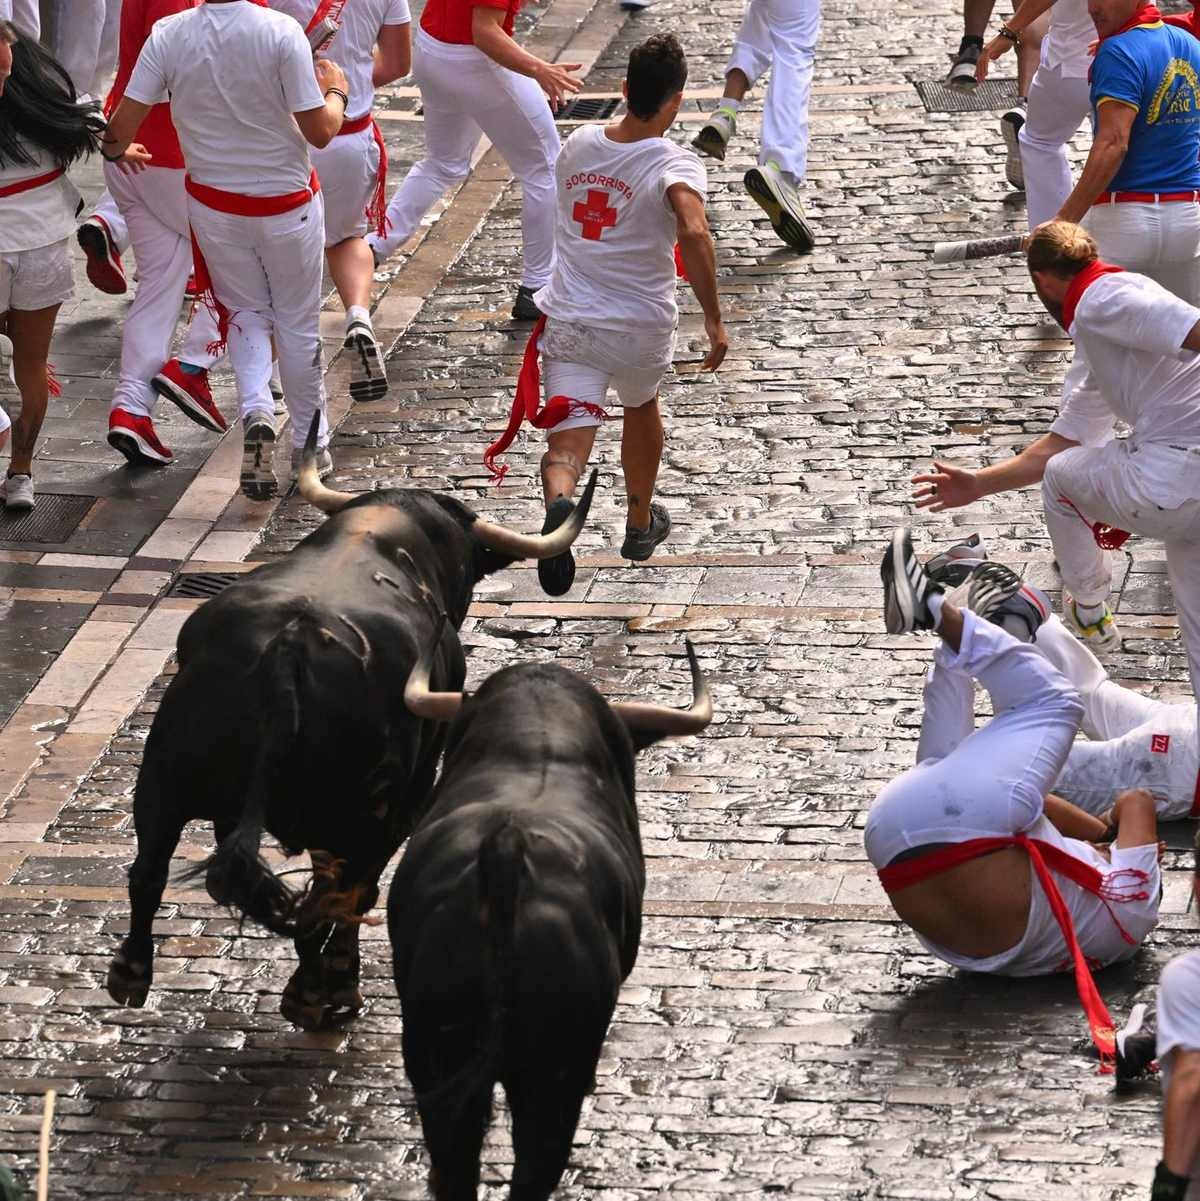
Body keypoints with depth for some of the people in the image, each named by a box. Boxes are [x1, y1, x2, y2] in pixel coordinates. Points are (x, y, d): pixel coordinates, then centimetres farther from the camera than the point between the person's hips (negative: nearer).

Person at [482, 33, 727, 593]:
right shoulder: (676, 165, -17)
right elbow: (694, 233, -34)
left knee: (568, 445, -7)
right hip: (643, 326, -1)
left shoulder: (579, 144, 0)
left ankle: (559, 503, -41)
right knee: (642, 408, 30)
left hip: (569, 320, 1)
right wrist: (713, 317, -28)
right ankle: (640, 524, 49)